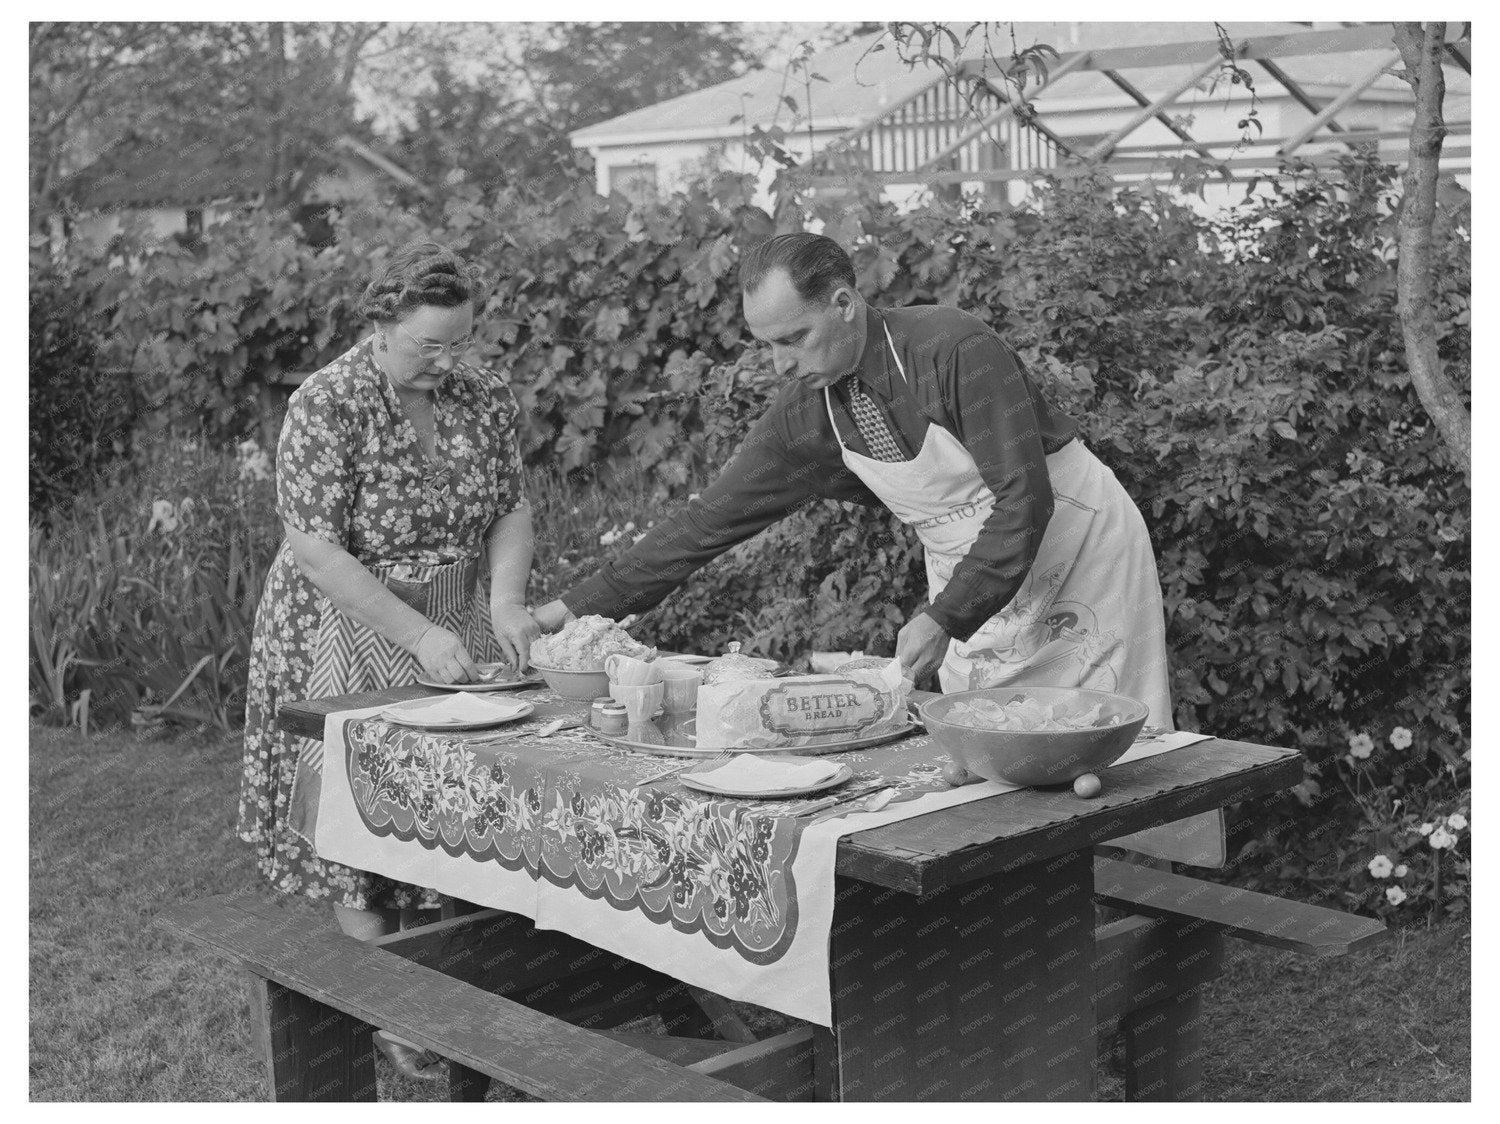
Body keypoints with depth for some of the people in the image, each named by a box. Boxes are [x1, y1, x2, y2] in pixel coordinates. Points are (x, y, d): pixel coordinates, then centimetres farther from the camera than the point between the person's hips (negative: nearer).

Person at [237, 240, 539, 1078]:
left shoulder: (485, 397, -1)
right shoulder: (326, 407, -17)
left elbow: (512, 509, 6)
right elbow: (316, 548, -21)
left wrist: (506, 599, -13)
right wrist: (420, 637, -26)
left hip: (459, 621, 5)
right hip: (350, 627, -5)